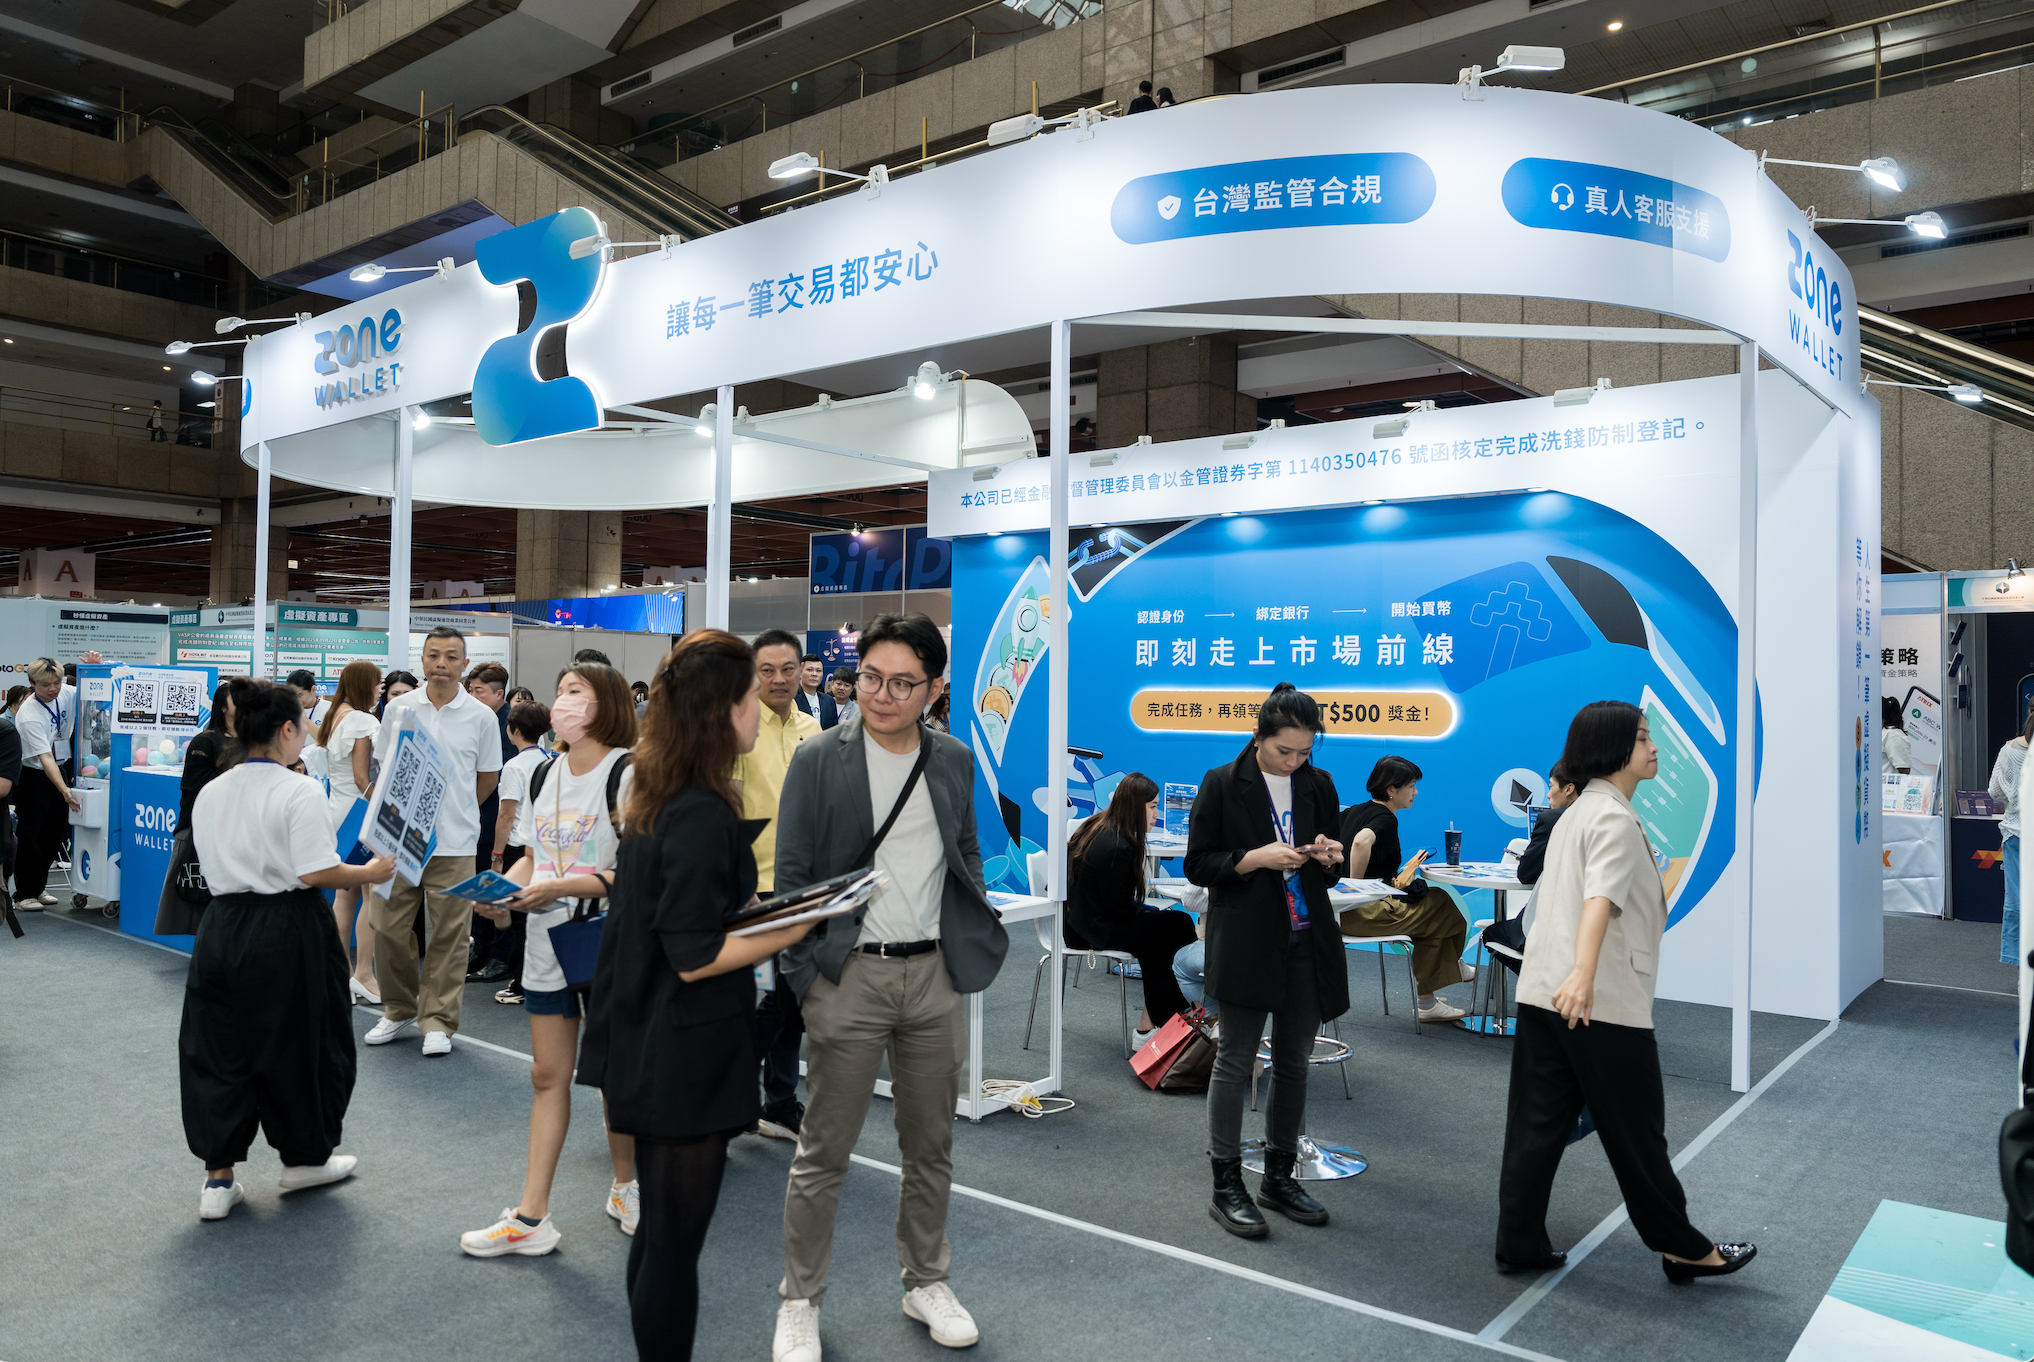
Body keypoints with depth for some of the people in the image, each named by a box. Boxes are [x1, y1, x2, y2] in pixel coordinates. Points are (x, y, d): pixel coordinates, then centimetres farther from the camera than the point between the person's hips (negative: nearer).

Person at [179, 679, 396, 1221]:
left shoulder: (209, 793, 7)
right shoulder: (300, 791, -15)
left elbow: (215, 866, 13)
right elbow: (316, 872, -20)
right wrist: (372, 872, -6)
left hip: (222, 927, 6)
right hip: (287, 933, -6)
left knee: (218, 1047, 12)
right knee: (298, 1044, 12)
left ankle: (218, 1178, 16)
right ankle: (303, 1157, 28)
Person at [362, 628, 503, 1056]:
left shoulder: (480, 717, 0)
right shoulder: (398, 708, 5)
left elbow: (488, 777, 10)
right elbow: (383, 767, 13)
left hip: (454, 844, -2)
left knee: (448, 934, 1)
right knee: (388, 926, 6)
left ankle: (437, 1020, 12)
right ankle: (399, 1009, 25)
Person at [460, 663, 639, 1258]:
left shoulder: (628, 774, -13)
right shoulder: (544, 775, 10)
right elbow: (533, 856, 17)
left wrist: (561, 887, -25)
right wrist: (502, 889, -2)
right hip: (547, 942, 6)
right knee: (548, 1075, 9)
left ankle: (625, 1186, 30)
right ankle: (531, 1218, 14)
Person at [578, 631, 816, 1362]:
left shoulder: (656, 799, 7)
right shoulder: (704, 815, -22)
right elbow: (695, 957, -23)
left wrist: (766, 903, 13)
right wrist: (799, 925, -17)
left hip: (650, 1053, 9)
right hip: (689, 1060, -9)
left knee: (659, 1232, 20)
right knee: (675, 1240, 4)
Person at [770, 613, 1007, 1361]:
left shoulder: (955, 760, 6)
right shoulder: (819, 759, -6)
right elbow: (791, 872, -4)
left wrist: (977, 933, 7)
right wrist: (808, 970, -10)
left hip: (935, 973, 4)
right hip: (849, 976, -3)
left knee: (931, 1143, 16)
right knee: (824, 1151, 5)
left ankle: (926, 1282, 34)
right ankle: (800, 1301, 23)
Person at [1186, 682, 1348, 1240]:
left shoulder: (1318, 785, 8)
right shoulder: (1222, 785, -5)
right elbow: (1198, 864, -6)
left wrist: (1330, 856, -6)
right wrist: (1258, 858, -18)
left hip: (1306, 942, 5)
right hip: (1245, 940, -5)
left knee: (1294, 1062, 11)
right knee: (1235, 1060, 0)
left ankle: (1279, 1177, 25)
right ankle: (1227, 1187, 10)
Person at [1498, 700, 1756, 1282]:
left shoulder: (1578, 810, 19)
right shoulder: (1615, 819, -12)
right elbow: (1600, 898, -29)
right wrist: (1584, 975, -41)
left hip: (1542, 990, 9)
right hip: (1600, 1000, -9)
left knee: (1538, 1122, 9)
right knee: (1635, 1131, 6)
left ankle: (1519, 1243, 14)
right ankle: (1681, 1248, 21)